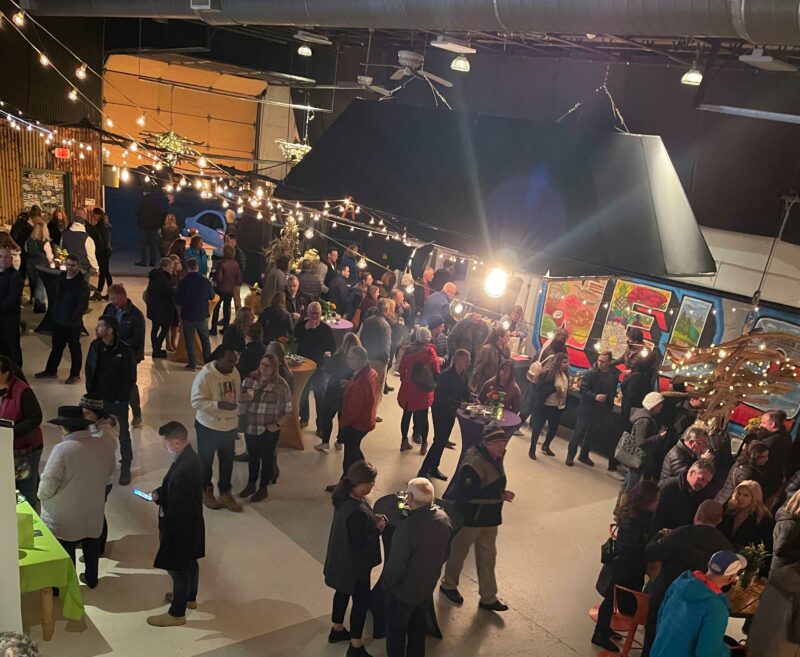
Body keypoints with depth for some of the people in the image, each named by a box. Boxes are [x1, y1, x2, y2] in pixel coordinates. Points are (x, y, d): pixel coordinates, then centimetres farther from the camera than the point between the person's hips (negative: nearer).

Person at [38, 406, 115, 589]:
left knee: (65, 553, 16)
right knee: (91, 548, 25)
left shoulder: (62, 449, -26)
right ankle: (91, 579, 43)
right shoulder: (105, 448, -10)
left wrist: (42, 495, 0)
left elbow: (48, 484, -22)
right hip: (93, 513, 4)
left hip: (64, 517, -4)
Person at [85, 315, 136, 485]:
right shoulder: (95, 346, -4)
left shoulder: (125, 351, -17)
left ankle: (126, 467, 23)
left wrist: (121, 399, -12)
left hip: (118, 401, -4)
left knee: (123, 434, 9)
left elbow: (130, 377, -12)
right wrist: (91, 393, 3)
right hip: (98, 399, 4)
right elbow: (89, 370, 7)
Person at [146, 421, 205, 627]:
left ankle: (177, 613, 29)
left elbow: (178, 509, -28)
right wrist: (159, 493, 0)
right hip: (190, 524, 9)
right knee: (189, 564, 27)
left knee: (179, 569, 10)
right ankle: (189, 598, 48)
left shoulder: (185, 469, -35)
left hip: (181, 527, -9)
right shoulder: (188, 456, -4)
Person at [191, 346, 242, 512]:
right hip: (209, 427, -6)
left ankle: (225, 493, 33)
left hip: (229, 426, 6)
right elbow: (197, 402, -25)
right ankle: (205, 491, 35)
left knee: (227, 461, 16)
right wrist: (219, 404, -35)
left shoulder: (234, 372, -3)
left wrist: (236, 416, 14)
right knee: (206, 461, 15)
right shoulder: (205, 376, -23)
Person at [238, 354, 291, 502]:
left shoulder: (281, 385, -14)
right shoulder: (249, 379, -2)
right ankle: (251, 484, 39)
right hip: (250, 427, 4)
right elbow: (240, 397, 8)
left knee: (267, 458, 12)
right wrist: (243, 397, -15)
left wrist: (277, 425, -19)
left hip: (269, 430, -4)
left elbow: (287, 409, -10)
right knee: (252, 456, 20)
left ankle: (263, 488, 29)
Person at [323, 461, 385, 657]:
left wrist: (373, 518, -5)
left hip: (342, 559, 9)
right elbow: (361, 544, -28)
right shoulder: (357, 512, -38)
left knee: (343, 592, 28)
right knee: (361, 601, 11)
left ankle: (337, 630, 49)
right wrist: (378, 529, -16)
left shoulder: (345, 496, -9)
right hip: (354, 564, -9)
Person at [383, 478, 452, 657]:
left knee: (396, 631, 18)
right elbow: (445, 553, 1)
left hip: (403, 590, -6)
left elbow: (396, 563, -25)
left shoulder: (408, 526, -36)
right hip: (428, 586, 6)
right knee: (418, 627, 27)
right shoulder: (444, 518, -14)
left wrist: (386, 582, -6)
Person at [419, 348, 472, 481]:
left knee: (443, 440, 13)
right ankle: (423, 471, -1)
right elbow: (443, 397, -28)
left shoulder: (464, 376, 1)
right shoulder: (446, 375, -22)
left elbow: (465, 394, 4)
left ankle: (434, 468, 26)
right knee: (439, 440, -9)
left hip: (451, 411, 7)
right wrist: (460, 404, -34)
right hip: (440, 409, -7)